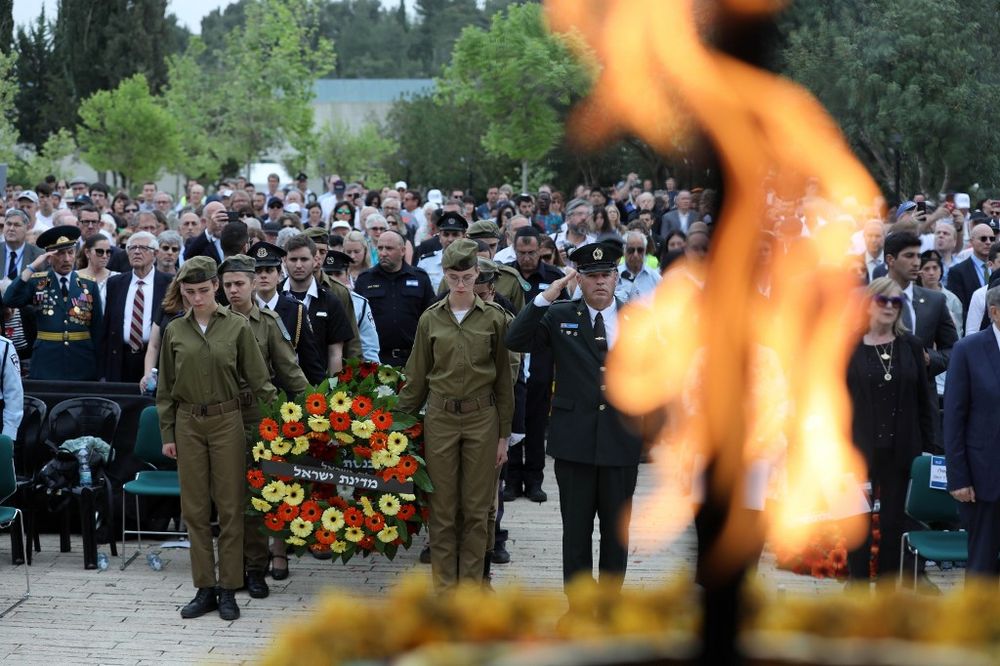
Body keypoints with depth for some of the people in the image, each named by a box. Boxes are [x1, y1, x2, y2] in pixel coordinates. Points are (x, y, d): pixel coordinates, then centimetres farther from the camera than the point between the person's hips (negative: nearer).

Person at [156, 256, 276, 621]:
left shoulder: (237, 326, -2)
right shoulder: (175, 331, 6)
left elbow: (258, 378, 0)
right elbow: (165, 388, 10)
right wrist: (167, 434, 7)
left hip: (226, 420, -2)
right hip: (188, 424, 3)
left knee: (229, 506, 1)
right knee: (194, 507, 6)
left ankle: (228, 589, 9)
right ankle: (205, 588, 14)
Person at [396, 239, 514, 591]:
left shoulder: (494, 317, -1)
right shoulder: (431, 319, 2)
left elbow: (503, 378, 3)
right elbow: (417, 377, 9)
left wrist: (504, 434, 1)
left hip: (482, 418, -1)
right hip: (440, 417, 1)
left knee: (476, 508, 4)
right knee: (443, 509, 4)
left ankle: (470, 585, 13)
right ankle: (443, 586, 12)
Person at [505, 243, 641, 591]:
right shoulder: (559, 317, 1)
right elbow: (515, 340, -11)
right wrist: (545, 297, -19)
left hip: (621, 440, 1)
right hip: (575, 440, -1)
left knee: (617, 530, 10)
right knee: (576, 530, 6)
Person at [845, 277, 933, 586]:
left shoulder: (911, 346, 6)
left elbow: (923, 401, 8)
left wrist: (927, 447, 4)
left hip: (901, 450, 2)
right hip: (860, 450, -2)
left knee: (894, 523, 7)